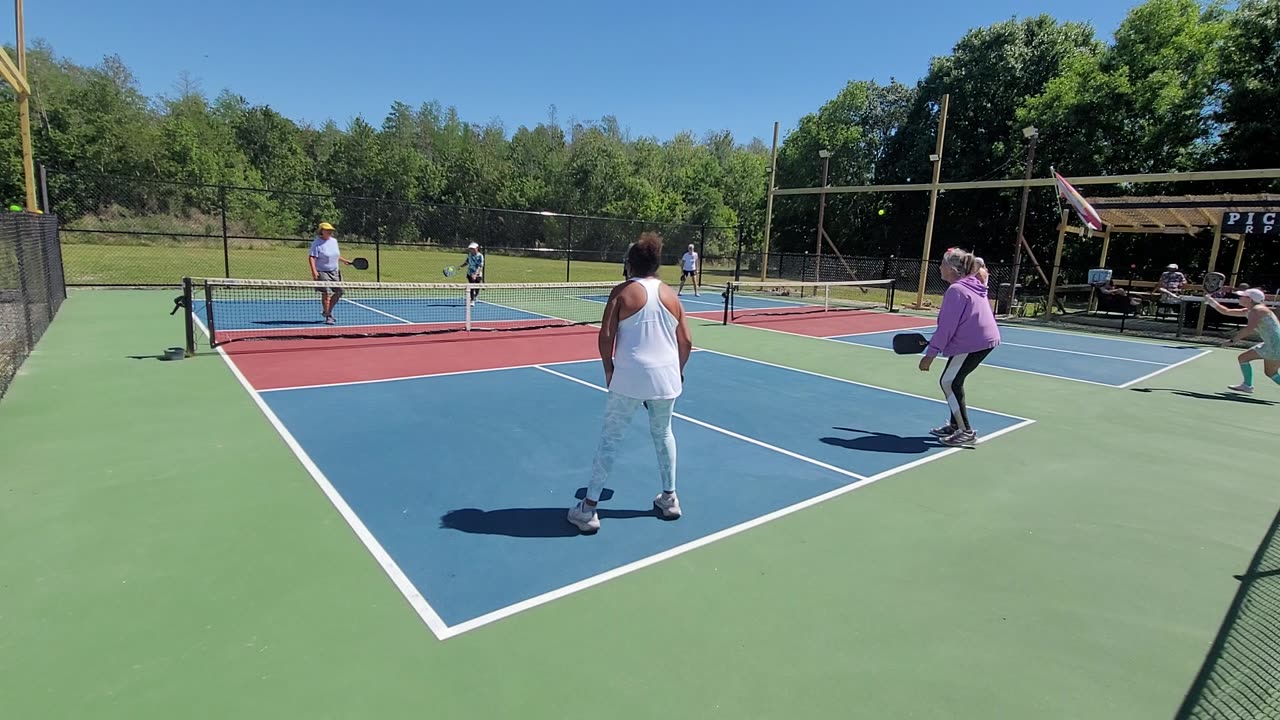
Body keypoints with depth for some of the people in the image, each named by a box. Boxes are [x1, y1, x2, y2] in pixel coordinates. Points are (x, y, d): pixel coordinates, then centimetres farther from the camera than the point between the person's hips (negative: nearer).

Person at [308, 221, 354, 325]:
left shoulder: (334, 241, 11)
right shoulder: (317, 243, -10)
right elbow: (311, 257, -15)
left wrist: (344, 261, 28)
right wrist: (314, 271, -25)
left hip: (334, 272, 7)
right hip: (322, 273, -7)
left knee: (338, 292, 5)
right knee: (326, 294, -9)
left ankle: (327, 311, 25)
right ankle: (328, 317, 0)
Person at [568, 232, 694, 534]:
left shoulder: (622, 292, -3)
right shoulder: (671, 295, 8)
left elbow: (606, 336, -10)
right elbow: (686, 342, 8)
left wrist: (609, 369, 5)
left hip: (630, 378, -4)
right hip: (666, 376, 4)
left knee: (609, 439, 5)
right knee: (663, 433, 23)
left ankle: (588, 508, 11)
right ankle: (669, 498, 33)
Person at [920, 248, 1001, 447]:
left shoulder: (956, 290, -16)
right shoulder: (973, 286, 14)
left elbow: (946, 327, -18)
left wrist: (930, 354, -14)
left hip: (972, 344, -10)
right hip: (985, 340, 10)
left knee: (948, 383, -4)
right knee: (953, 382, 17)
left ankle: (966, 432, -1)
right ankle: (956, 425, 26)